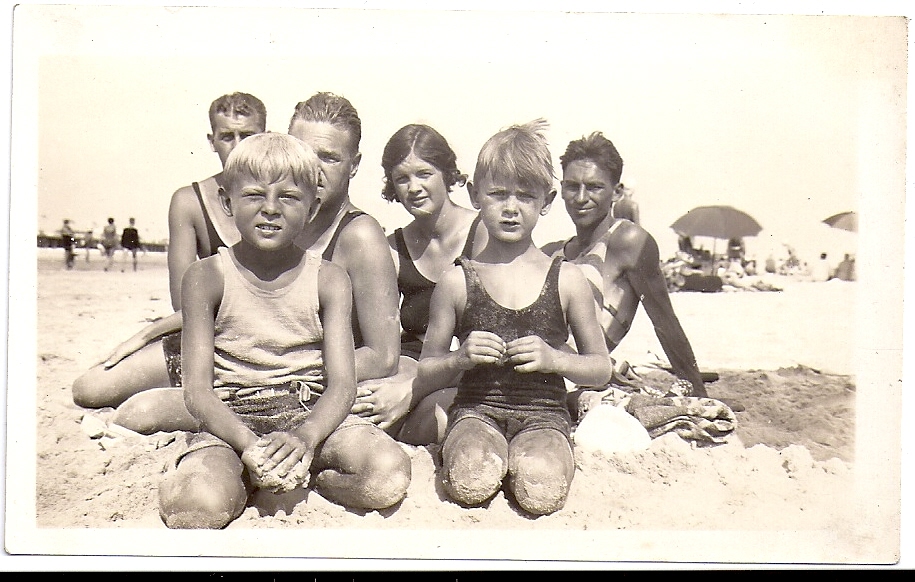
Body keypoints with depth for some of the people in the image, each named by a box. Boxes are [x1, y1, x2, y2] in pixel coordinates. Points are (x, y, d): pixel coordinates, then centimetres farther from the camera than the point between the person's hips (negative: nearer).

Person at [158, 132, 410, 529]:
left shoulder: (329, 280, 0)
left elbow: (342, 384, -6)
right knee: (197, 505, -32)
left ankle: (300, 472, 0)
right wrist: (248, 444, -26)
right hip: (232, 422, -1)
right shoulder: (206, 278, -2)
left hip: (312, 414, 2)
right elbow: (198, 390, -7)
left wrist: (305, 437, -28)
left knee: (390, 475, -25)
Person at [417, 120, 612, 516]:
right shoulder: (457, 281, 3)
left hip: (543, 412, 1)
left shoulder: (566, 280, 3)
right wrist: (460, 359, -12)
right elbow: (425, 373, 9)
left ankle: (529, 455, 2)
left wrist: (554, 359, -10)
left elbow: (602, 368, 10)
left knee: (541, 491, -30)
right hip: (476, 409, 0)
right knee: (471, 483, -32)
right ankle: (460, 451, 1)